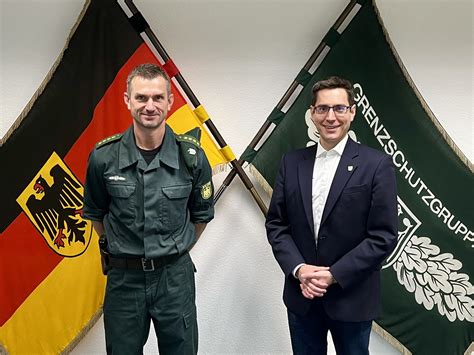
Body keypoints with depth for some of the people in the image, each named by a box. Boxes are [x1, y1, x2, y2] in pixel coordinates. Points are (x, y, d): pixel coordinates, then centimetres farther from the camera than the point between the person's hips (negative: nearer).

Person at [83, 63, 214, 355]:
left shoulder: (192, 156, -9)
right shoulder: (104, 157, -9)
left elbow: (202, 214, 6)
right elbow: (95, 213, 8)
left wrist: (175, 252, 9)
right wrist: (122, 252, 10)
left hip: (175, 276, 0)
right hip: (124, 277, 1)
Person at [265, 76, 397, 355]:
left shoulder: (377, 164, -8)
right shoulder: (292, 162, 2)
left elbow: (383, 236, -10)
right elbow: (276, 224, 3)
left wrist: (334, 275, -16)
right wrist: (298, 269, -11)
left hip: (352, 298, -2)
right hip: (301, 295, 3)